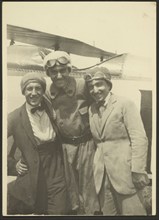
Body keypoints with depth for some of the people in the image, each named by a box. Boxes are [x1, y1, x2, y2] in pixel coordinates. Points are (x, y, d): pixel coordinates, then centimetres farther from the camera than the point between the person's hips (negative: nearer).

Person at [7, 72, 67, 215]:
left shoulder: (51, 110, 1)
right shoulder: (15, 117, -8)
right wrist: (12, 164, -2)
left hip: (56, 175, 2)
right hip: (31, 177, -2)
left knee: (59, 212, 5)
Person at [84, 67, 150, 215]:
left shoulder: (125, 104, -5)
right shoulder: (91, 109, 12)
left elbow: (139, 139, -11)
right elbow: (96, 140, 14)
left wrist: (138, 171, -16)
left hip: (124, 171, -5)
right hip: (101, 175, 5)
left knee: (132, 212, 0)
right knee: (108, 212, 11)